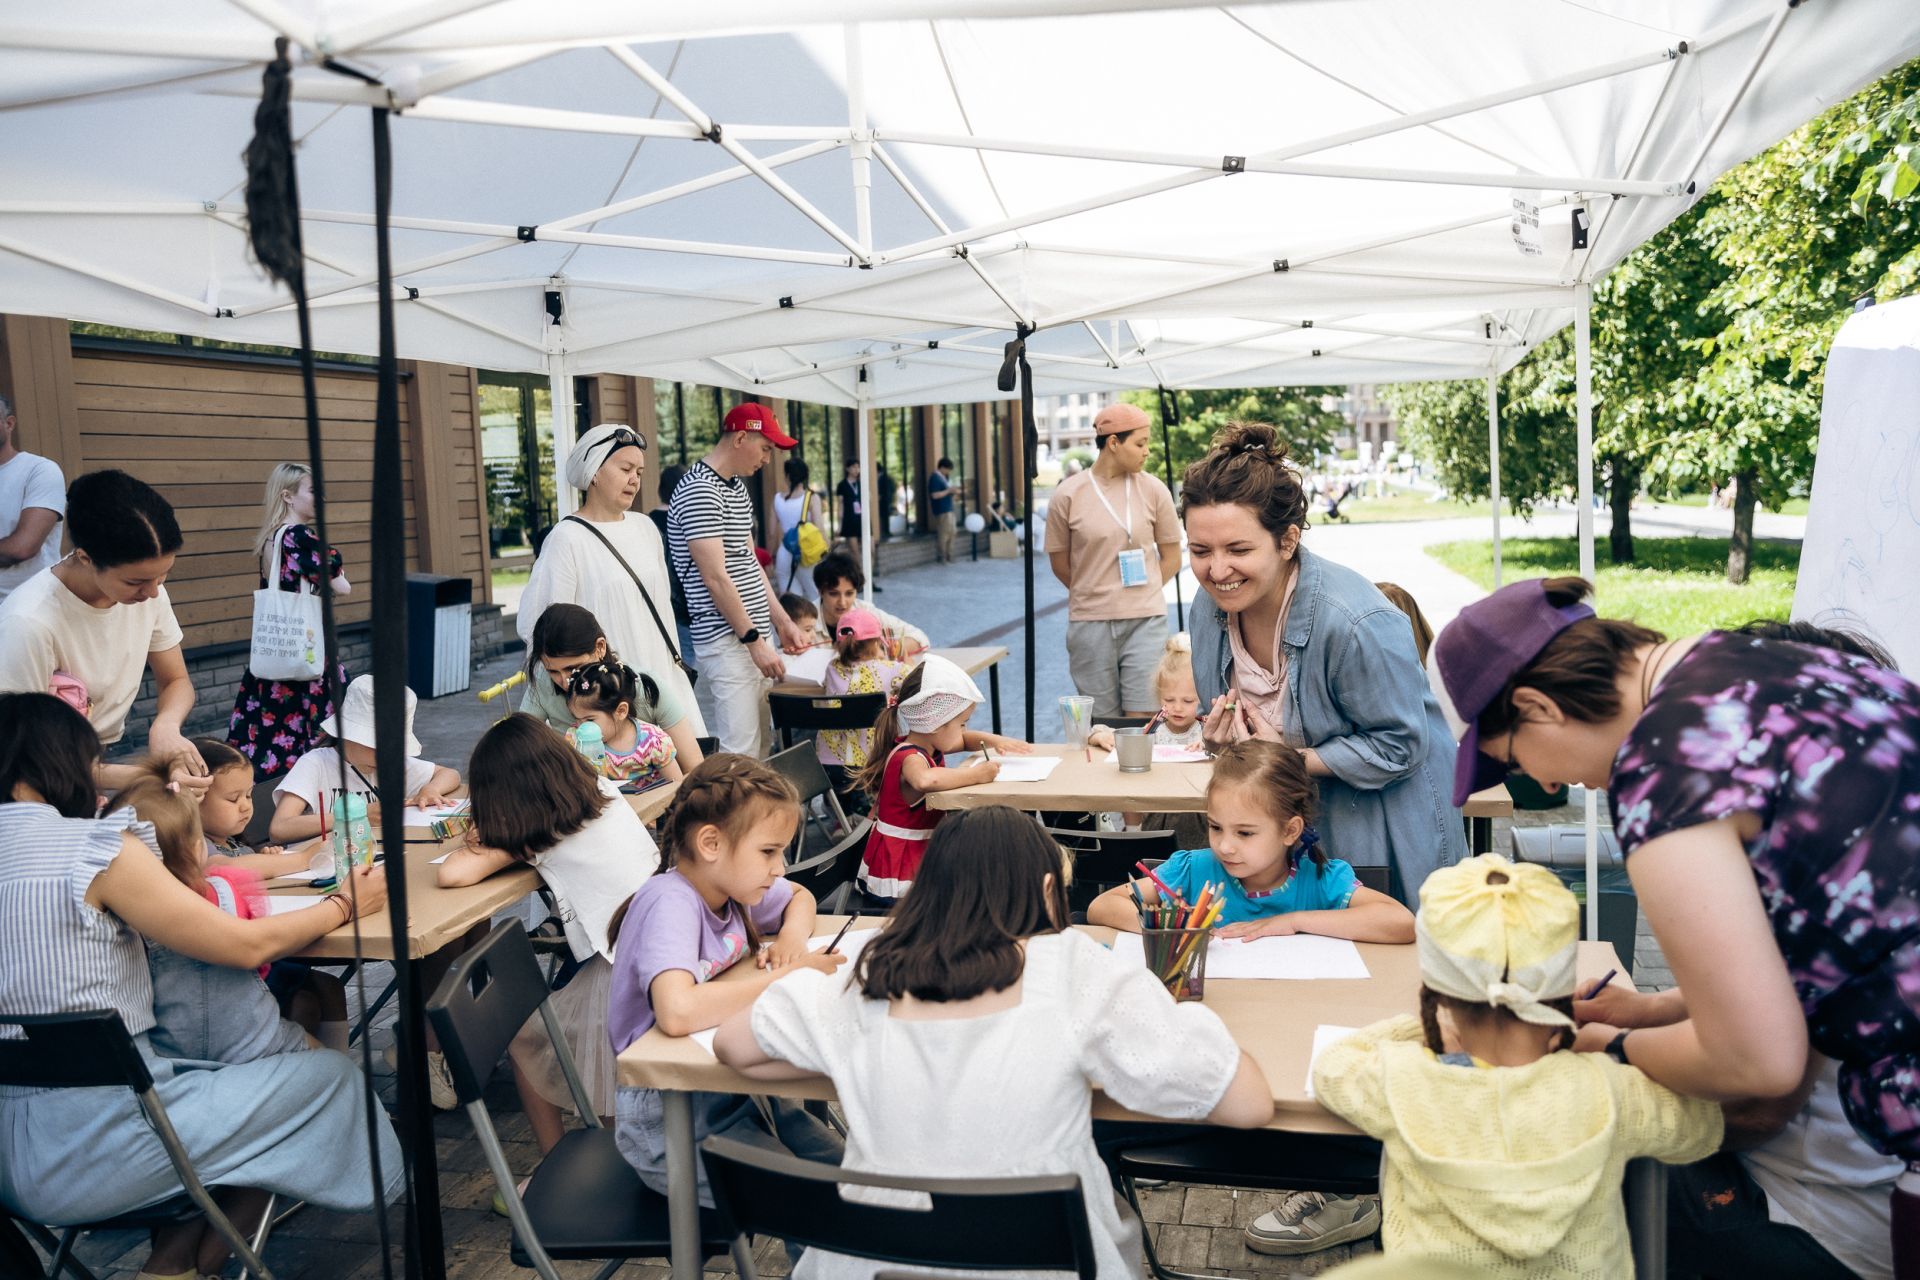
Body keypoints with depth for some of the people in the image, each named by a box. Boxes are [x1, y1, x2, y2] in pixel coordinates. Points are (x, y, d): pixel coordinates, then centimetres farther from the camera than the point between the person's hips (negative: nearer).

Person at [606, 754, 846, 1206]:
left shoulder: (727, 881, -3)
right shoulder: (670, 902, -24)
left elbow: (800, 897, 19)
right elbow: (677, 1012, -42)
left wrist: (792, 936, -5)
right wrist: (787, 976, -29)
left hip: (726, 1089, 8)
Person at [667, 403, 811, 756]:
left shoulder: (737, 488, 15)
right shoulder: (699, 492, -15)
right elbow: (715, 577, -19)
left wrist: (781, 621, 15)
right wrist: (754, 640, -19)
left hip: (755, 634, 10)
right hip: (728, 640, -10)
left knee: (763, 740, 12)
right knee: (740, 750, -8)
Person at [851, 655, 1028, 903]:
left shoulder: (927, 744, 6)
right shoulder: (910, 759, -25)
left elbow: (964, 739, 26)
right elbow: (924, 779, -51)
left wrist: (996, 741, 7)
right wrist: (976, 775, -38)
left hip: (925, 852, 10)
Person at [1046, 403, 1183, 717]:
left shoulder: (1154, 490, 0)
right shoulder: (1068, 495, -3)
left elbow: (1171, 559, 8)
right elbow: (1059, 562, 5)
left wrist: (1141, 596, 9)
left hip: (1145, 621, 0)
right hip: (1089, 623, 0)